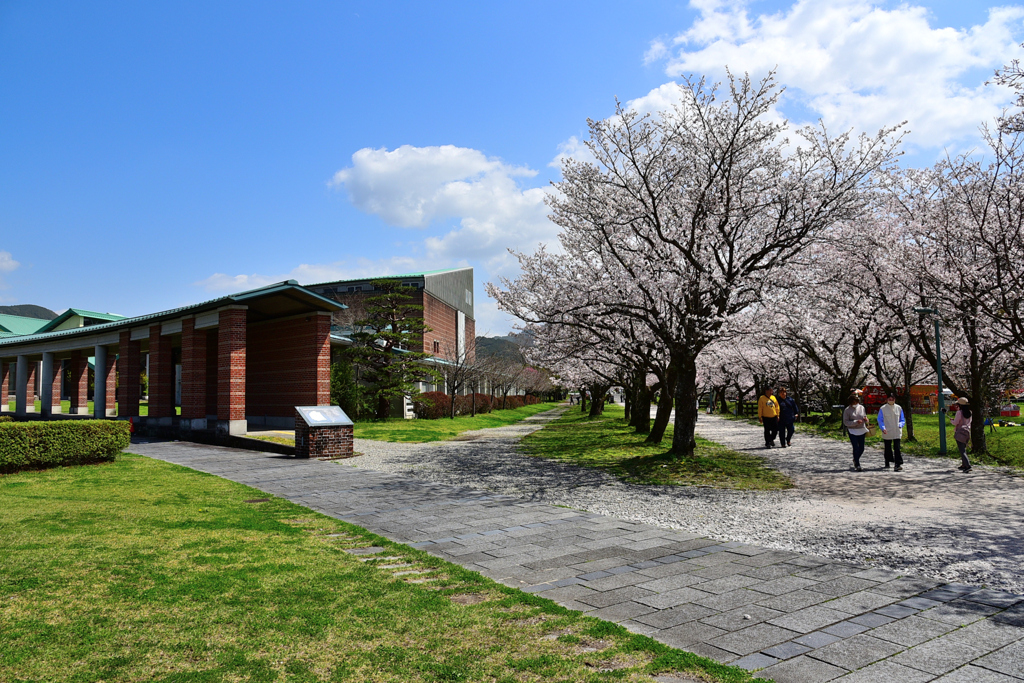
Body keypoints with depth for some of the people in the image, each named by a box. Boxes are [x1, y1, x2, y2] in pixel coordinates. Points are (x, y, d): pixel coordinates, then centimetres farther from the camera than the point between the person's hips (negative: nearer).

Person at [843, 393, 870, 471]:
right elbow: (845, 422, -10)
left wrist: (866, 419, -5)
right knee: (856, 448, -8)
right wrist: (856, 422, -22)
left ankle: (855, 460, 35)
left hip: (862, 430, 5)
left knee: (861, 448, 9)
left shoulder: (861, 407, 6)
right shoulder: (847, 410, -7)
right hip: (852, 431, -4)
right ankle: (857, 465, 0)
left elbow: (865, 416, 19)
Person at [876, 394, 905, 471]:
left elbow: (903, 420, 12)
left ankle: (898, 465, -15)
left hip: (897, 432, 1)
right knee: (888, 448, 12)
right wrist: (883, 428, -18)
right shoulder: (882, 409, -2)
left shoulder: (899, 408, 5)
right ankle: (887, 463, 29)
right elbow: (880, 421, -1)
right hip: (887, 433, 0)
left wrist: (900, 425, -9)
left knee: (897, 448, -10)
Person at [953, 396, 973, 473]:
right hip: (967, 432, 8)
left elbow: (955, 423, -12)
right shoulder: (969, 413, 8)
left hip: (960, 433, -8)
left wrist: (952, 420, 9)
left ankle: (968, 466, -18)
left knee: (962, 450, -8)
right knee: (964, 449, 20)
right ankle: (964, 465, 26)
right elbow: (969, 422, 18)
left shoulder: (959, 412, -14)